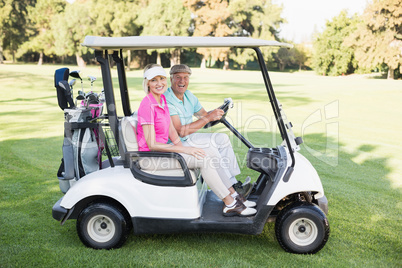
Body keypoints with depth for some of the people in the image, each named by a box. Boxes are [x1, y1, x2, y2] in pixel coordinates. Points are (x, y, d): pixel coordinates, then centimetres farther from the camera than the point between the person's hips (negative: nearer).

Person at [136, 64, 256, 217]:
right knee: (203, 159, -18)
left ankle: (233, 195, 4)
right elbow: (152, 145, -21)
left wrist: (180, 146, -5)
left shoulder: (162, 99, 8)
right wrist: (184, 150, -20)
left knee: (210, 153, -1)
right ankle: (230, 204, -11)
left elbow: (172, 131, 12)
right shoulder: (147, 105, -20)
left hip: (163, 148, 8)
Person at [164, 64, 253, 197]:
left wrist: (215, 113, -7)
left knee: (222, 138, -4)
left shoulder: (189, 95, 7)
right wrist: (208, 118, -24)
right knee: (210, 146, -24)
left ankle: (234, 183, -4)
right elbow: (180, 131, -26)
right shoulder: (166, 100, -21)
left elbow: (203, 115, 16)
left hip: (187, 138, 9)